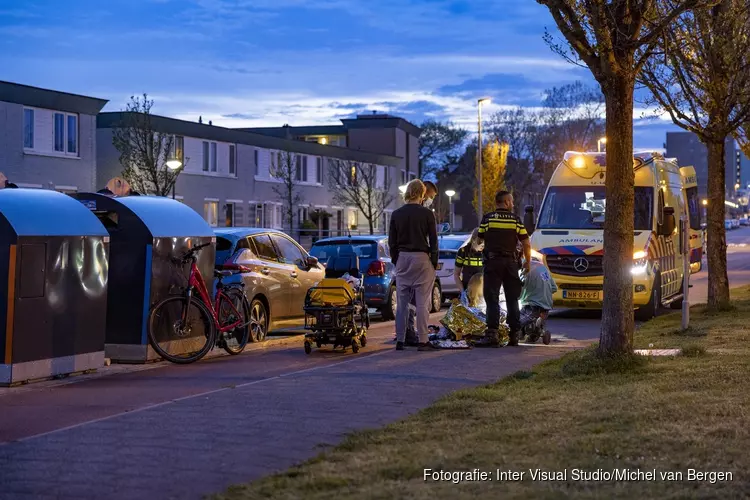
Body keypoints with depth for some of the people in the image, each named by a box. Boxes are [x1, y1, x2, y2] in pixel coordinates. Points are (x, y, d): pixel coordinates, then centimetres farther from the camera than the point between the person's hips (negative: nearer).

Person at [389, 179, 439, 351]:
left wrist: (396, 260, 14)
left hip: (402, 259, 3)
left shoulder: (396, 214, 3)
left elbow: (392, 242, 6)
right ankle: (423, 340, -2)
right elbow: (433, 240, -5)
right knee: (422, 302, -1)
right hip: (422, 259, -3)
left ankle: (400, 341, 8)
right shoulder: (426, 214, -6)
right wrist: (434, 262, 3)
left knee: (401, 302, 8)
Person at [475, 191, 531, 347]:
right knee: (512, 299, 10)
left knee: (492, 299, -5)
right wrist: (527, 262, 17)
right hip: (511, 262, 2)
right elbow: (526, 243, 4)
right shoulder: (516, 220, 5)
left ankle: (492, 333, -16)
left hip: (492, 261, -2)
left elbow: (479, 239, 8)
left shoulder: (487, 218, 2)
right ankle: (514, 335, 10)